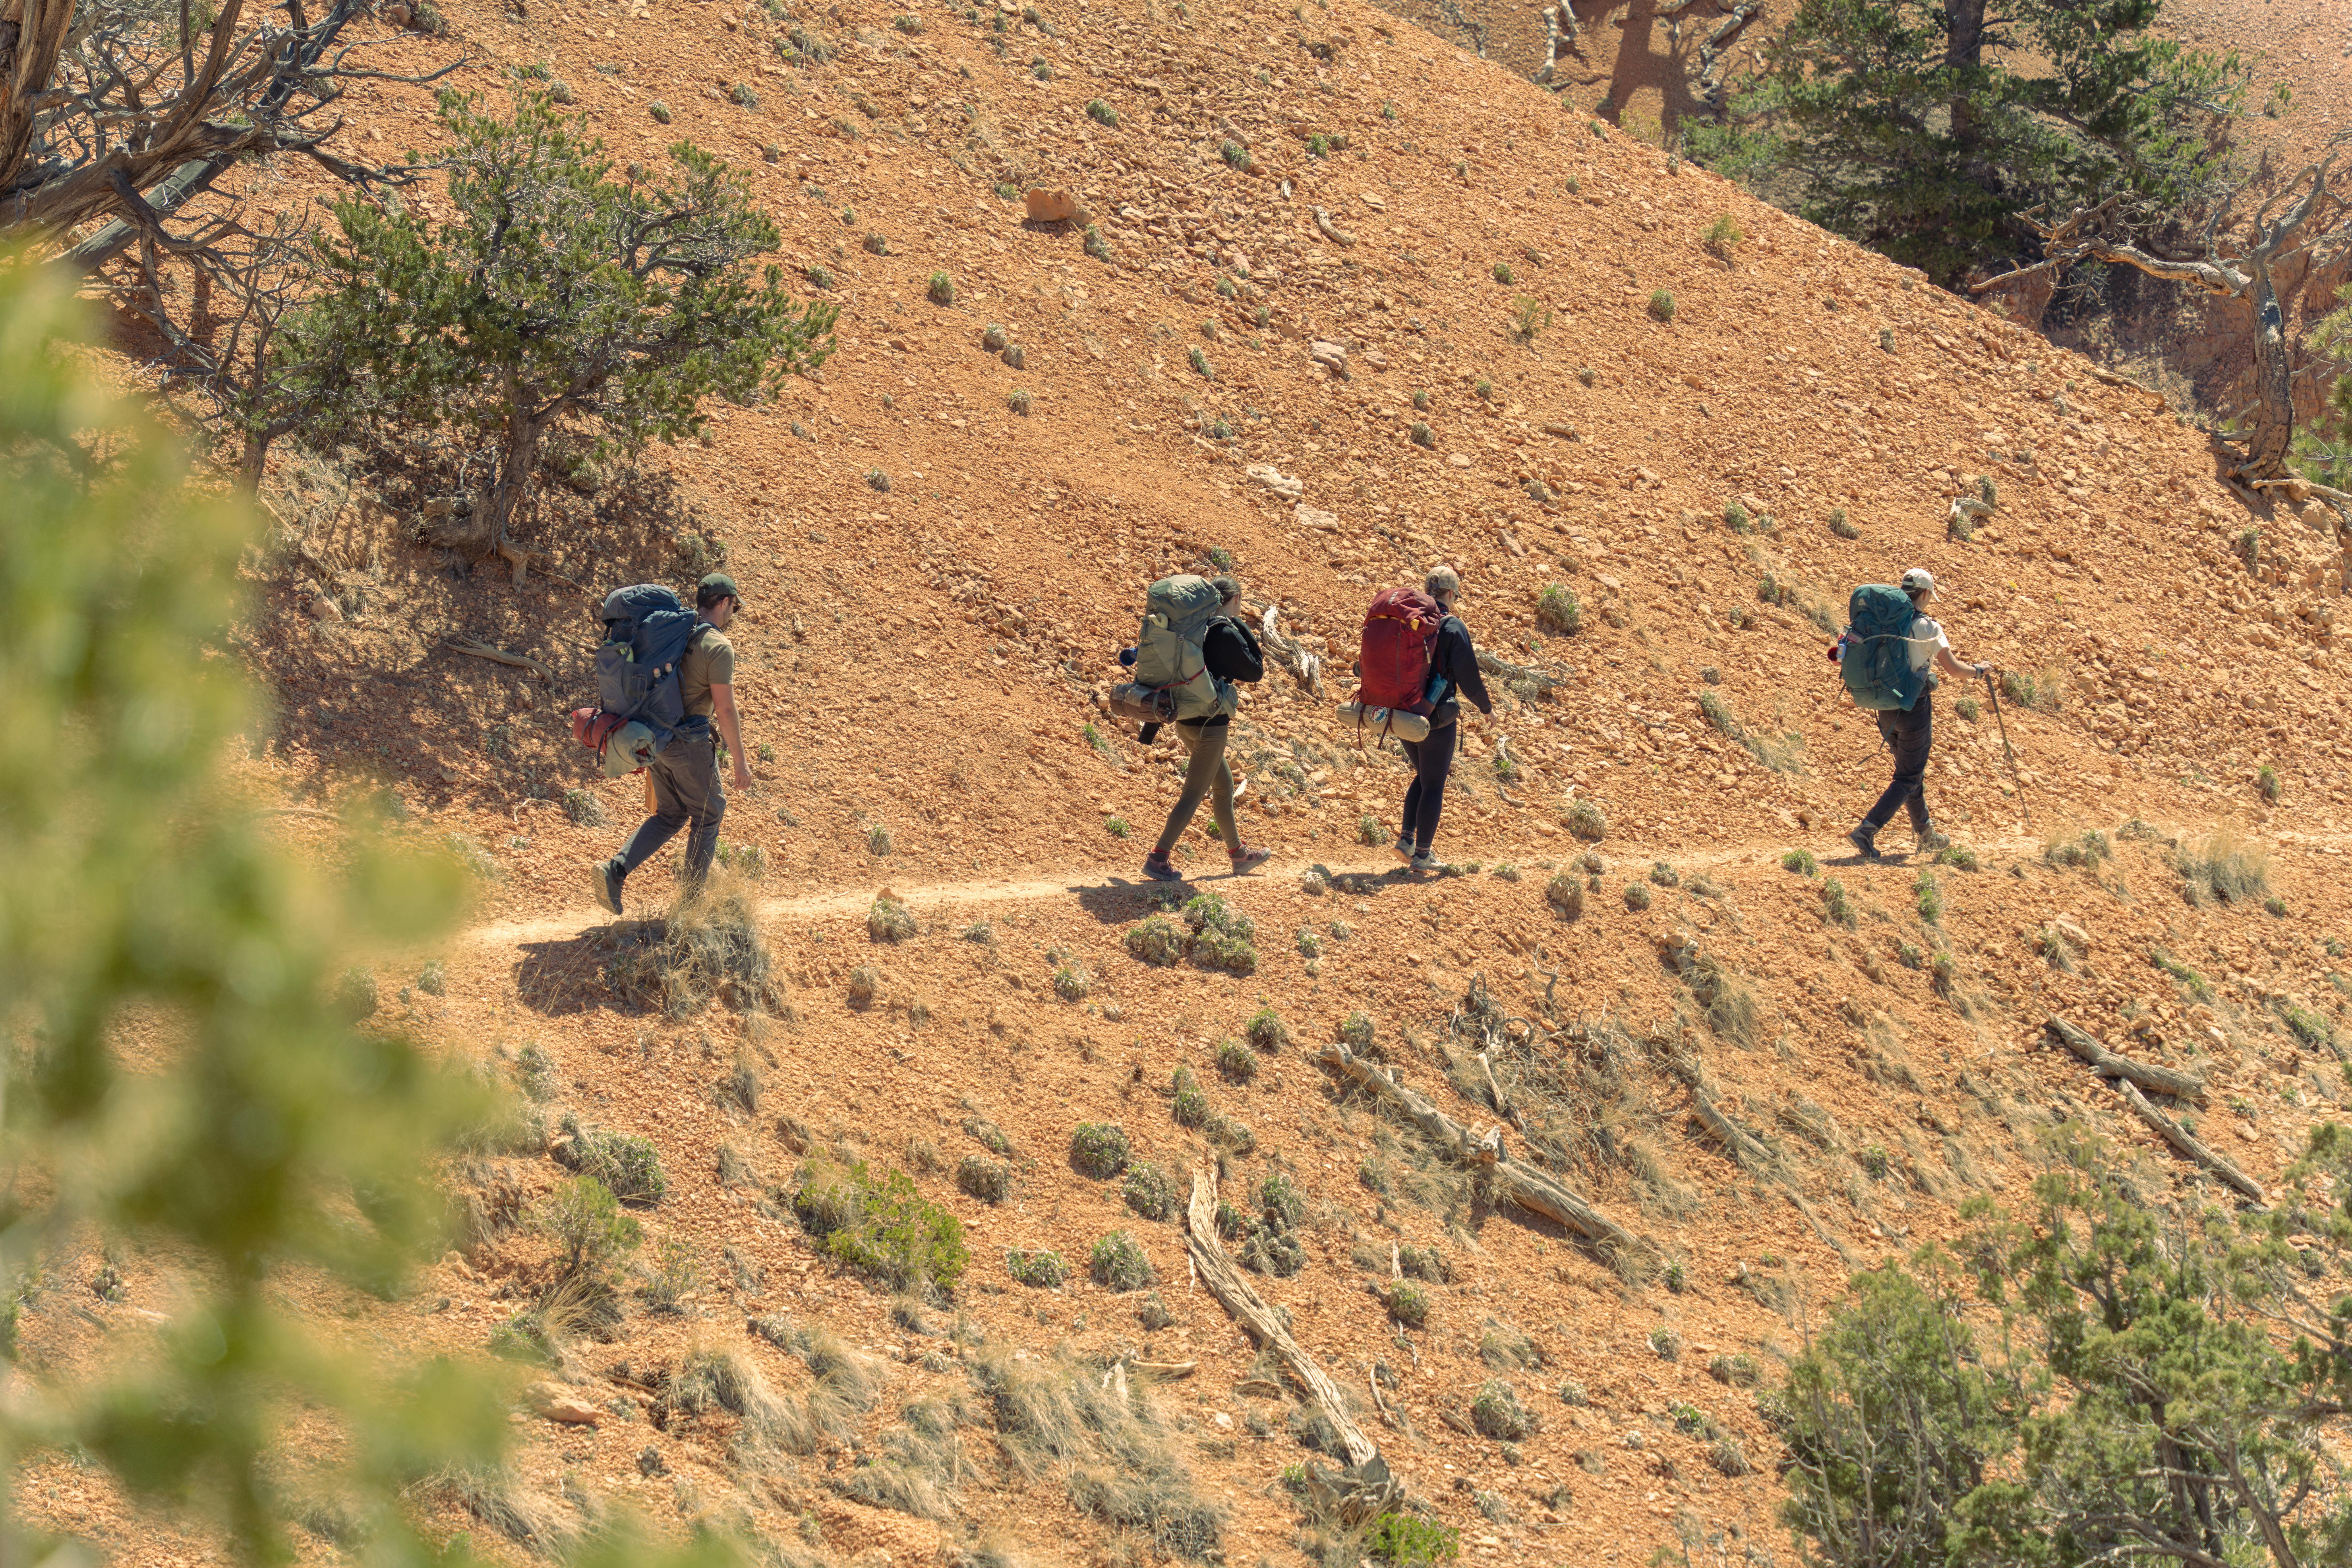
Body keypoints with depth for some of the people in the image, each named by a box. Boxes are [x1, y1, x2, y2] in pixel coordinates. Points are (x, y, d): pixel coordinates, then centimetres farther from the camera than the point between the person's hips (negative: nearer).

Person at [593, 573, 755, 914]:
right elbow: (725, 709, -17)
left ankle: (616, 869, -3)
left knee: (669, 815, 16)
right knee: (708, 815, 10)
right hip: (691, 743, -7)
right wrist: (740, 761, -11)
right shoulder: (718, 647, -13)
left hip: (657, 741, 7)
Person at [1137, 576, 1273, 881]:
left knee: (1224, 785, 21)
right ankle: (1158, 858, -2)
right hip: (1209, 726, -9)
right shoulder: (1227, 635, -17)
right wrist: (1242, 627, -4)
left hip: (1185, 721, 9)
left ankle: (1239, 853, 32)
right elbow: (1256, 673, -9)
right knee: (1194, 794, -1)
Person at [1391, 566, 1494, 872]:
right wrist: (1486, 709, 3)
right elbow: (1467, 675, -12)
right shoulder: (1452, 627, -12)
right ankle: (1423, 855, 9)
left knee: (1424, 776, 23)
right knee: (1434, 784, 6)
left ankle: (1407, 838, 12)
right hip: (1437, 718, -5)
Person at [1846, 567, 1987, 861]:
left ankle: (1927, 836, 31)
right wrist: (1979, 670, 10)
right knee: (1908, 778, 0)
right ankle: (1866, 832, -15)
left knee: (1911, 771, 21)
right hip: (1915, 707, -6)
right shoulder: (1928, 628, -14)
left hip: (1886, 708, 6)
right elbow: (1953, 668, -10)